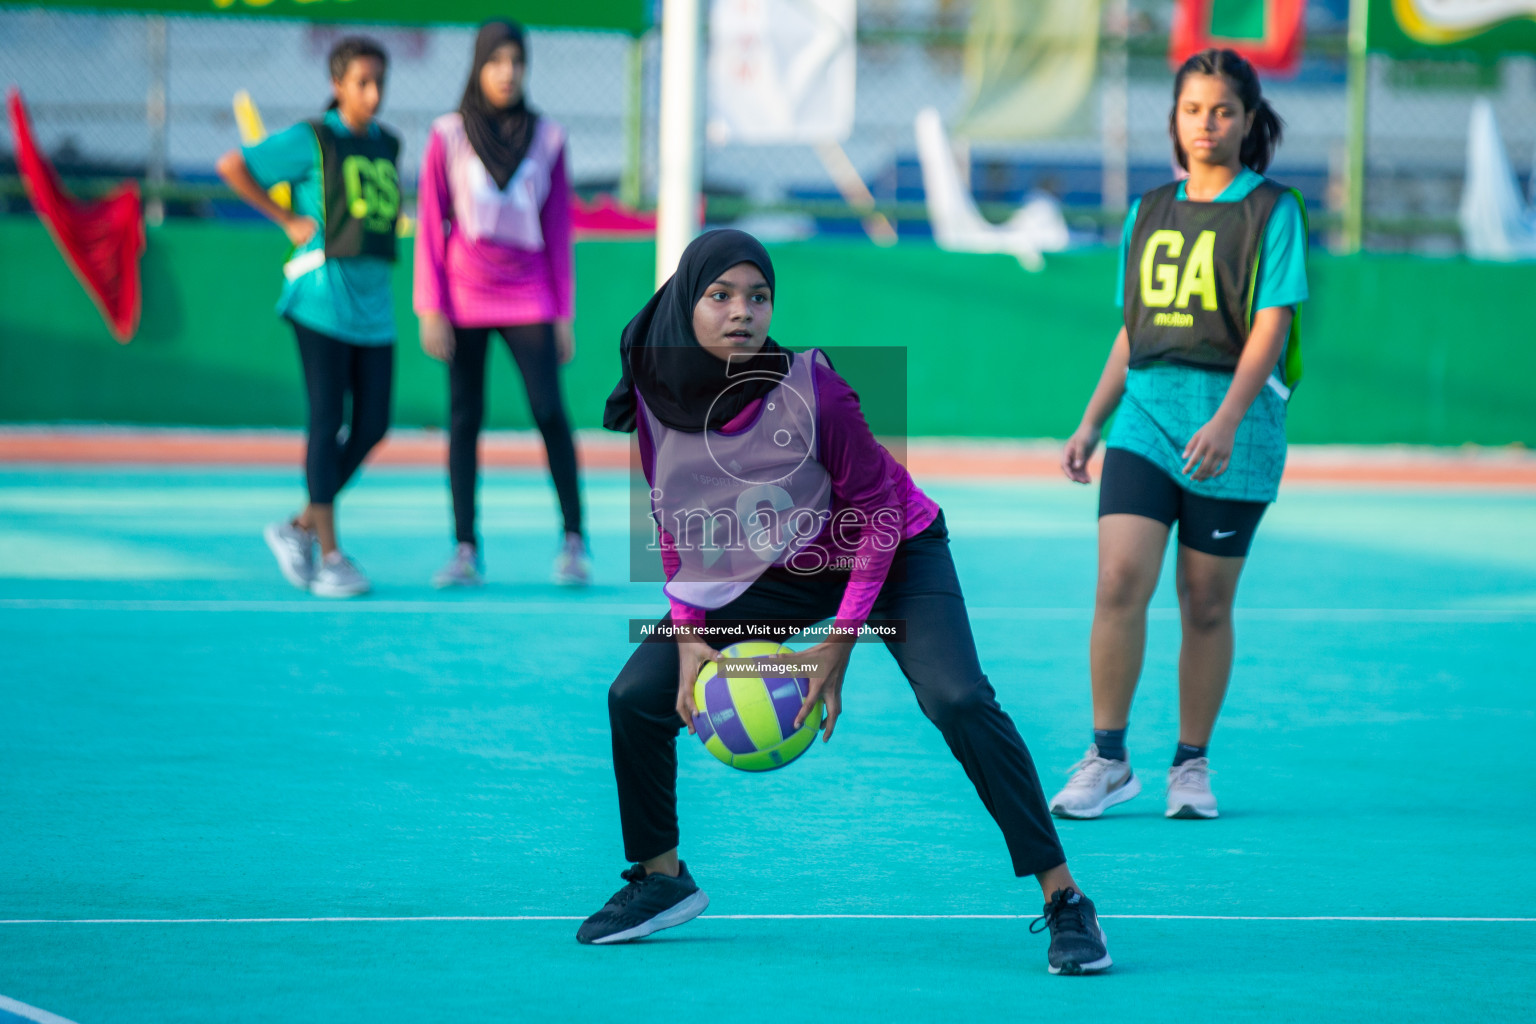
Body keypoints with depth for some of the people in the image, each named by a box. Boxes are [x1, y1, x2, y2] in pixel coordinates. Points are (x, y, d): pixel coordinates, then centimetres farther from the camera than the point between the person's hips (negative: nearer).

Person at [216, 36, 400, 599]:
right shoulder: (311, 140, -5)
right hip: (322, 296, -6)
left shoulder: (387, 145, 13)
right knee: (327, 421, -7)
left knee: (373, 425, 3)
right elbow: (232, 166, -3)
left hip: (373, 303, 6)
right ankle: (330, 555, -3)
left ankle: (300, 528, 18)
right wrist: (287, 221, -4)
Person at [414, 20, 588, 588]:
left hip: (529, 300, 0)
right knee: (464, 418, -1)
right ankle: (465, 551, 1)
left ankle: (573, 540, -3)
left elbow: (558, 231, 8)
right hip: (465, 298, 0)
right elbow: (430, 227, 2)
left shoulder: (547, 138, 5)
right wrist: (431, 310, -5)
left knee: (550, 412, -10)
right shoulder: (448, 136, 1)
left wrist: (564, 314, 4)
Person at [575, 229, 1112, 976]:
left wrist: (840, 645, -21)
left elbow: (881, 506, -20)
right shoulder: (656, 395, -17)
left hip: (894, 554, -5)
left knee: (958, 703, -26)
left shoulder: (812, 390, -31)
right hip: (773, 570, 5)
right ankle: (660, 879, 20)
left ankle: (1063, 899, -21)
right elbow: (673, 522, 0)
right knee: (636, 697, -3)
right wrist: (688, 635, -8)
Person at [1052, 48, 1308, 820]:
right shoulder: (1148, 215, 14)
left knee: (1206, 605, 2)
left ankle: (1191, 766, 15)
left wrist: (1226, 420, -20)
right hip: (1146, 412, 3)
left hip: (1233, 420, -3)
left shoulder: (1272, 211, -1)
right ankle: (1107, 760, -5)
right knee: (1119, 582, -11)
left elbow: (1271, 325, -9)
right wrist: (1090, 424, 14)